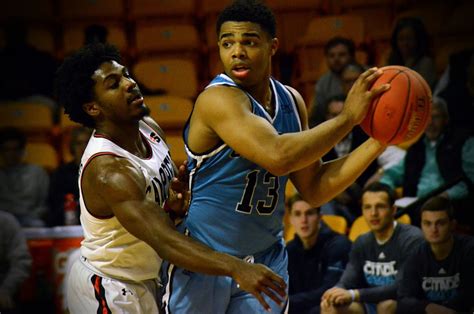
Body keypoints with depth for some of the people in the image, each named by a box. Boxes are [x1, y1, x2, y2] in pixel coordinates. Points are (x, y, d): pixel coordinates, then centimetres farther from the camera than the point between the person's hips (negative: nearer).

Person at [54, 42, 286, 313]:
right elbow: (165, 241, -40)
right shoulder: (107, 171, -30)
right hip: (109, 291, -9)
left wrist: (177, 202, -9)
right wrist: (236, 268, -51)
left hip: (144, 280, 9)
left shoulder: (150, 129, -3)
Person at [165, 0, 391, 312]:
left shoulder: (291, 101, 4)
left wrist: (378, 141, -5)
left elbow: (314, 189, 6)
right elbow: (278, 156, -34)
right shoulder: (218, 99, -19)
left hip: (266, 259, 6)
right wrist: (348, 117, -24)